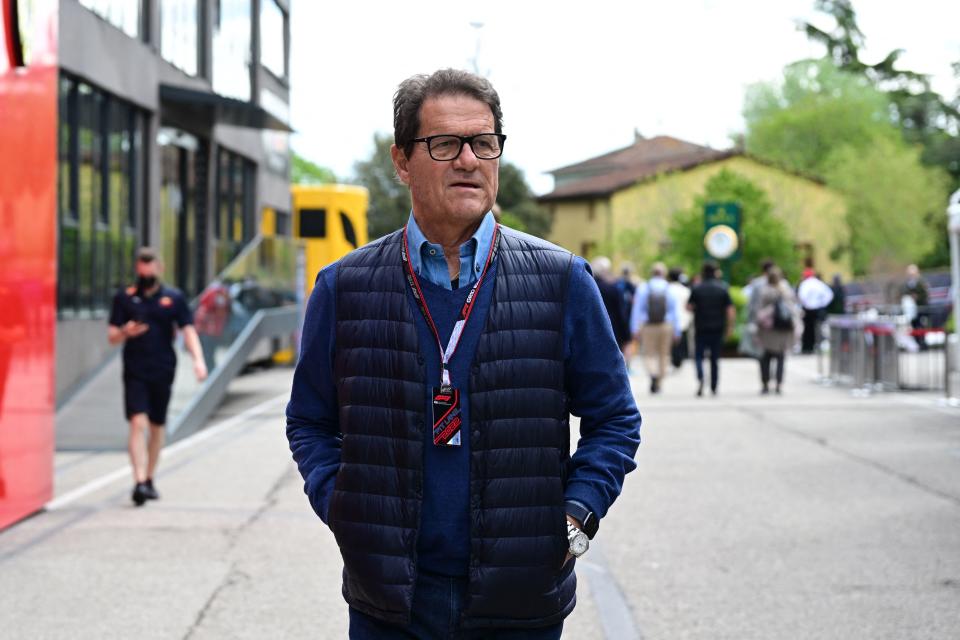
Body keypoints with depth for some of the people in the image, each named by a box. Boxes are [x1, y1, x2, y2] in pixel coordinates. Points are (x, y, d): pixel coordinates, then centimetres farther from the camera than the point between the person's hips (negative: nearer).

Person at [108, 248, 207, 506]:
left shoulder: (173, 298, 6)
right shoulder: (124, 297, 5)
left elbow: (188, 330, 0)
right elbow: (111, 336, 6)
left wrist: (198, 359, -15)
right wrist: (125, 332, -17)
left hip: (163, 371, 2)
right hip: (134, 372, -2)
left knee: (157, 427, 11)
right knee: (138, 424, -14)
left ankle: (149, 480, 26)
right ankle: (139, 482, -21)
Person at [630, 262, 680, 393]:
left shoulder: (643, 288, -1)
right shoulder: (669, 290, 0)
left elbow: (637, 309, -4)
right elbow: (675, 312, 1)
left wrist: (635, 329, -2)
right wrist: (676, 332, 5)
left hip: (647, 327, -1)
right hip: (666, 326, 1)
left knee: (649, 354, 5)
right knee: (663, 355, 12)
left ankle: (653, 373, -24)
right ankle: (659, 384, 16)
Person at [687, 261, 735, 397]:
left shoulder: (697, 289, -4)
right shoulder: (723, 289, -1)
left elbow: (689, 307, -2)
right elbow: (731, 310, -5)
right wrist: (730, 327, 3)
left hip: (701, 328, -1)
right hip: (718, 329, 1)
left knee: (698, 356, 7)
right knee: (715, 359, 11)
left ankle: (700, 378, -21)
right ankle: (714, 388, 12)